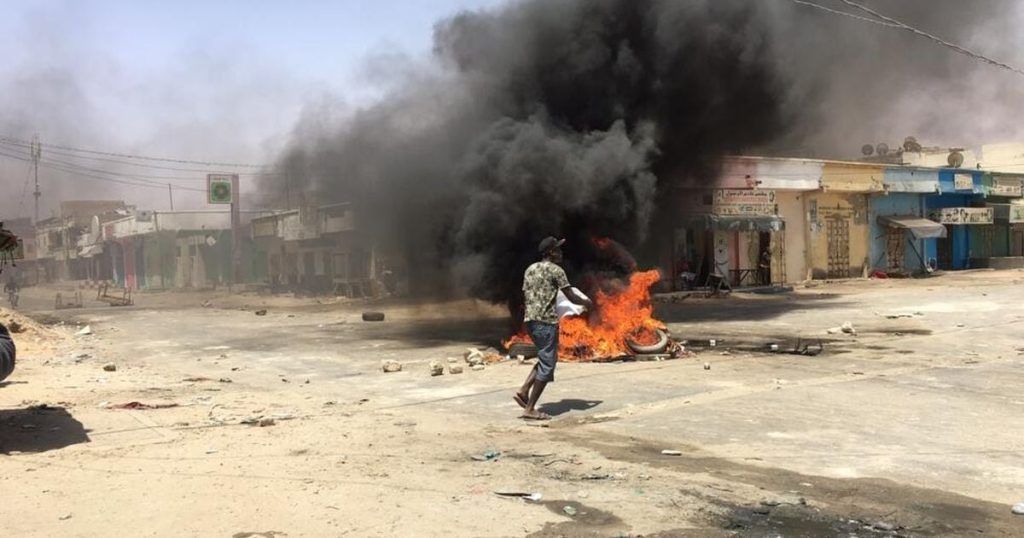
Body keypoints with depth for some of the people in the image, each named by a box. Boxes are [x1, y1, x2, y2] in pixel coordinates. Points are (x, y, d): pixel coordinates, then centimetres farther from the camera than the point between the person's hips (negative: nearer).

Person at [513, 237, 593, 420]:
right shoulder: (556, 270, -6)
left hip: (530, 319, 8)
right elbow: (571, 297, -7)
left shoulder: (530, 269, 16)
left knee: (545, 359, 21)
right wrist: (586, 302, 11)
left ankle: (523, 391, 8)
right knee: (547, 365, -2)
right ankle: (529, 409, -4)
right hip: (546, 321, -8)